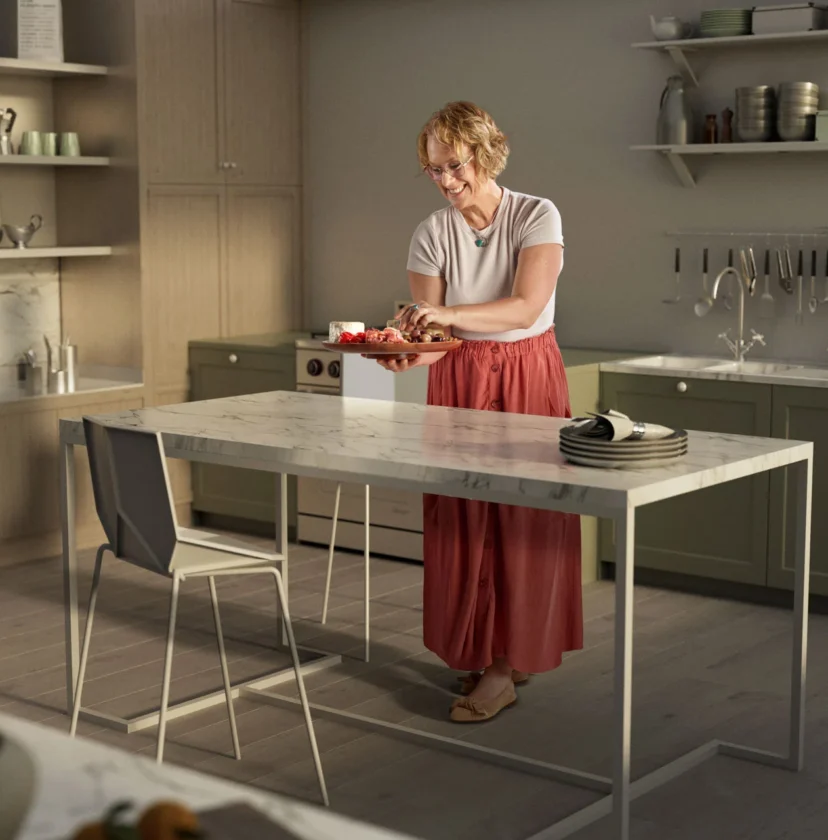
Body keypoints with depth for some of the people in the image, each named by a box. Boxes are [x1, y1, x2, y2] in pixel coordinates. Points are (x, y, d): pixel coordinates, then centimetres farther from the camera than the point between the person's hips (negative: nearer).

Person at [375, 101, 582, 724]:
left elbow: (527, 306, -24)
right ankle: (480, 650, 17)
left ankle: (505, 668, 3)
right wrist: (409, 355, -28)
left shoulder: (537, 217, -10)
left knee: (523, 521, -3)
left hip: (528, 377, -3)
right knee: (462, 520, 2)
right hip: (459, 382, 3)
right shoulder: (432, 235, -2)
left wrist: (448, 314, -37)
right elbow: (435, 337, -5)